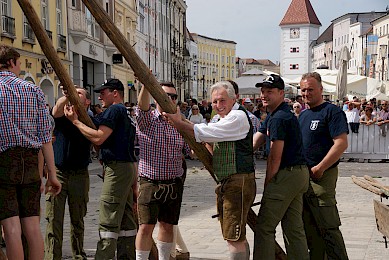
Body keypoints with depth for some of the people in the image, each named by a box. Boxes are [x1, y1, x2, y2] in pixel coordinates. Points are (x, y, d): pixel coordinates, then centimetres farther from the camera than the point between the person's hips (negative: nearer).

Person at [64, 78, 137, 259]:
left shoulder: (114, 110, -7)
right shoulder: (127, 113, 22)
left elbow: (98, 138, -17)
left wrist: (75, 121, -8)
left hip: (117, 168, -10)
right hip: (129, 166, 10)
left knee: (108, 220, -9)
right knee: (126, 219, 11)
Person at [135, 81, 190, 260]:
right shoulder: (146, 120, -3)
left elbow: (192, 150, 6)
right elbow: (143, 105, -25)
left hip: (174, 184, 4)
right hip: (150, 183, -4)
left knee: (167, 226, 13)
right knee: (146, 227, -6)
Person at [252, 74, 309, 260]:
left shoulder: (279, 118, -16)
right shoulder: (272, 116, 17)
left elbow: (275, 157, -15)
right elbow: (252, 144, 15)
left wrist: (267, 184, -7)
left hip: (286, 174, -10)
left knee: (264, 227, -5)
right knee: (293, 227, 12)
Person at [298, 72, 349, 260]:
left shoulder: (332, 112, -9)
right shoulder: (303, 114, 16)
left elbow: (341, 143, -18)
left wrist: (319, 168, -19)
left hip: (321, 177, -8)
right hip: (302, 177, 8)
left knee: (328, 227, -6)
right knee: (310, 226, 14)